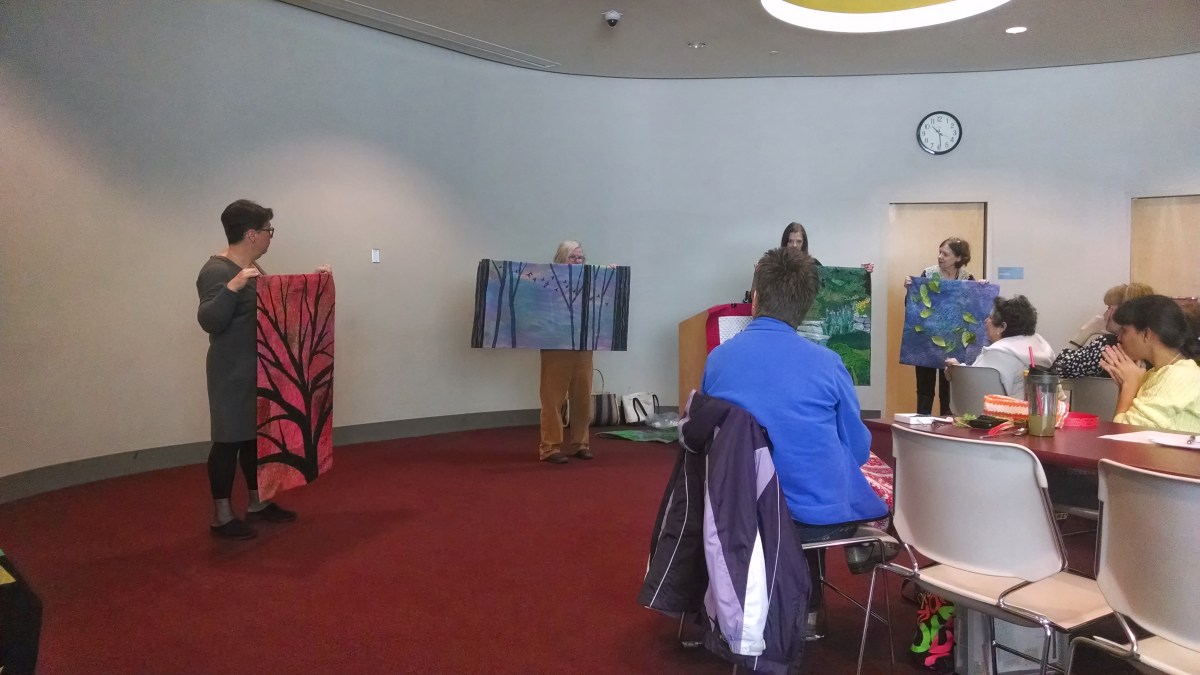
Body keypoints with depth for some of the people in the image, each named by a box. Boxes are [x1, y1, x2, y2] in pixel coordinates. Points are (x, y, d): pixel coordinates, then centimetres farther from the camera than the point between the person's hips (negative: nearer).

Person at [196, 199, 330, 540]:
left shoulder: (249, 267, 12)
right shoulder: (217, 271, -18)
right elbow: (209, 321, -29)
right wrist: (232, 287, -41)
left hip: (258, 369, 10)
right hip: (233, 372, -10)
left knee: (256, 436, 16)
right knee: (229, 440, -2)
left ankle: (257, 503, 27)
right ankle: (221, 516, 8)